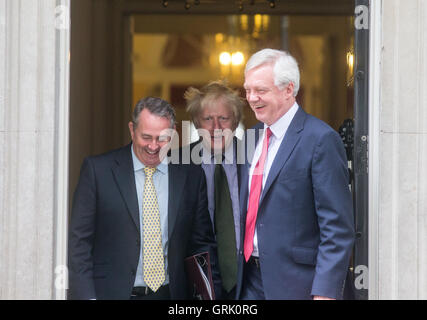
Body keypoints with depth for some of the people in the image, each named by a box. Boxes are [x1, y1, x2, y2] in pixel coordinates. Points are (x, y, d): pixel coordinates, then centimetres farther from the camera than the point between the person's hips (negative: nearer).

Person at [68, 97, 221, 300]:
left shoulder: (191, 176, 6)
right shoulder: (97, 169, -2)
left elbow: (203, 245, 11)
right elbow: (79, 242, -3)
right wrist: (86, 296, -11)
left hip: (170, 294, 3)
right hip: (113, 293, -2)